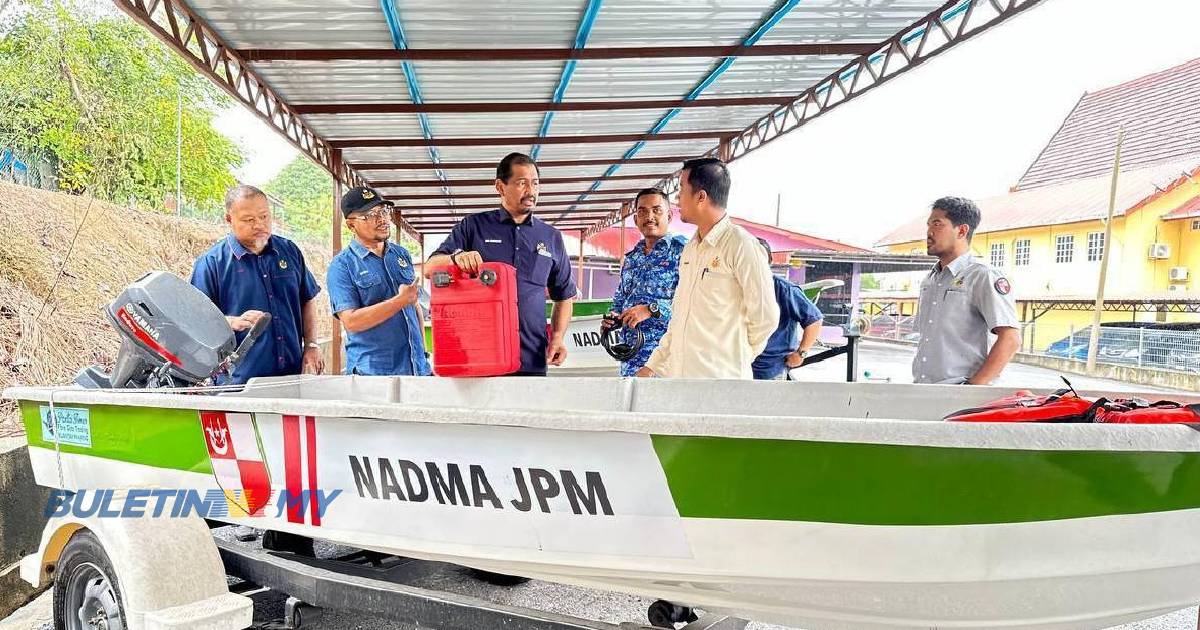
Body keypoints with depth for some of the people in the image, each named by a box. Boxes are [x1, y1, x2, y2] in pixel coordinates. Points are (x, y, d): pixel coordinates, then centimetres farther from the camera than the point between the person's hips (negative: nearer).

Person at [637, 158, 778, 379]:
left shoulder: (741, 245, -10)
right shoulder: (689, 249, 16)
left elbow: (765, 317, -10)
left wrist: (736, 358, 2)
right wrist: (653, 366, 17)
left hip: (719, 378, -7)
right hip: (677, 374, 7)